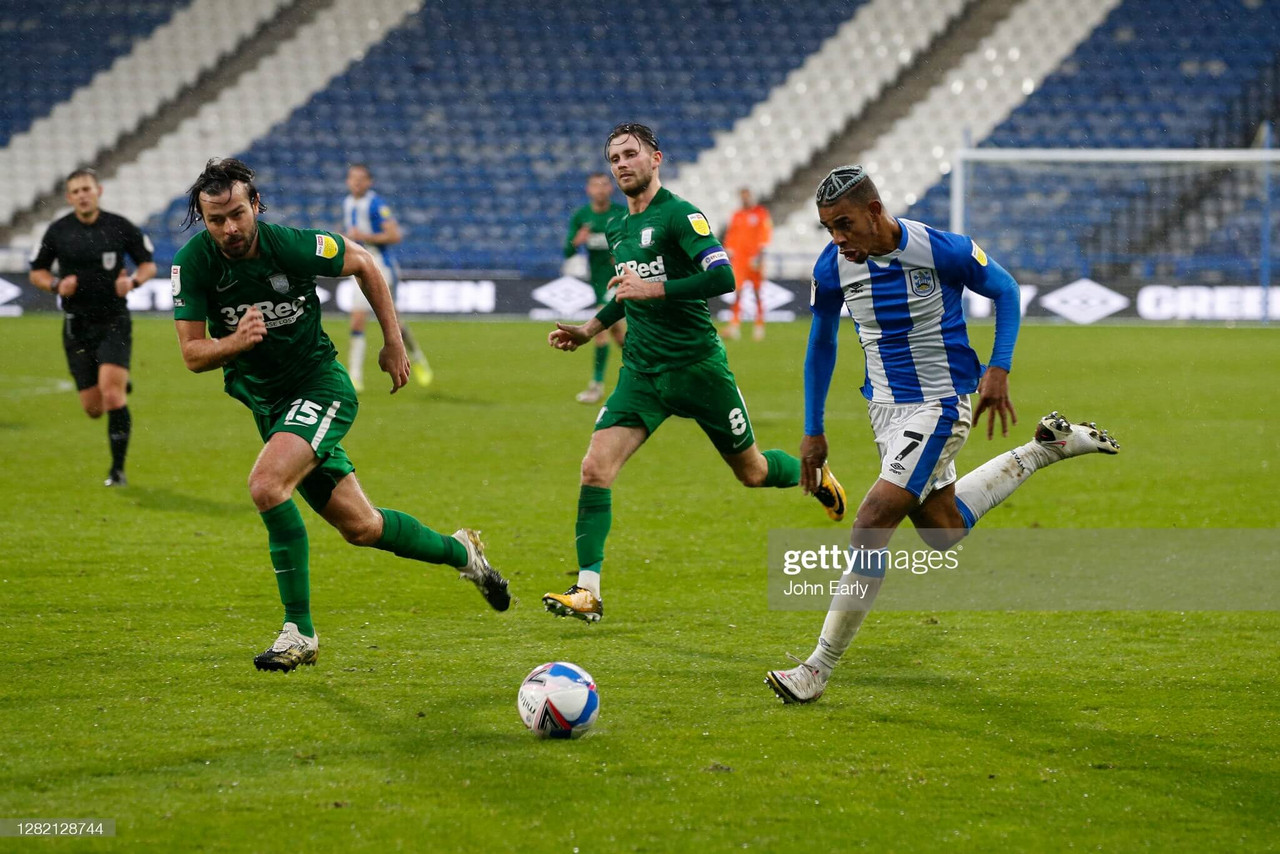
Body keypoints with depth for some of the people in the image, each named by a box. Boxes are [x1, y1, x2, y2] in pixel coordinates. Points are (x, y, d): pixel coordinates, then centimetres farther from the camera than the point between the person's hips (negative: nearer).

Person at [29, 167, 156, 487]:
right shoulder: (58, 232, 0)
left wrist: (133, 281, -14)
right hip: (77, 326, 2)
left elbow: (148, 264, 7)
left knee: (112, 394, -19)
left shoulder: (120, 227, -4)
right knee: (93, 408, 4)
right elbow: (37, 272, 11)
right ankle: (121, 388, 42)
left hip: (114, 323, -2)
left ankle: (118, 469, -6)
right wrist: (56, 285, -11)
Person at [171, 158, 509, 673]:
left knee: (266, 484, -29)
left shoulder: (291, 246, -19)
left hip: (321, 384, -4)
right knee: (359, 527, 7)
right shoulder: (193, 263, -13)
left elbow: (363, 264, 0)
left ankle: (299, 631, -20)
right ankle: (460, 553, 34)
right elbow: (193, 355, -11)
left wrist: (394, 343, 4)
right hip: (263, 400, 4)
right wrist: (236, 342, -32)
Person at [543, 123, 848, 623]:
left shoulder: (680, 215, -12)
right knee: (595, 468, -14)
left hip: (697, 366, -5)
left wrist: (653, 288, -26)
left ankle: (814, 474, 44)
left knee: (751, 472, 10)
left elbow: (722, 278, -24)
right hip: (641, 372, 5)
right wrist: (589, 330, 19)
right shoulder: (617, 229, 12)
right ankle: (587, 591, -15)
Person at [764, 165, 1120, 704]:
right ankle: (1045, 448, 37)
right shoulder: (832, 267, -7)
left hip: (940, 405, -6)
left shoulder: (942, 251, -20)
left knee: (871, 525, -17)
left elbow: (1005, 291, -3)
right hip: (885, 405, 6)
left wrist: (998, 371, -14)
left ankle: (818, 669, -12)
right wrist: (813, 430, 9)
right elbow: (821, 343, 9)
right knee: (944, 532, 17)